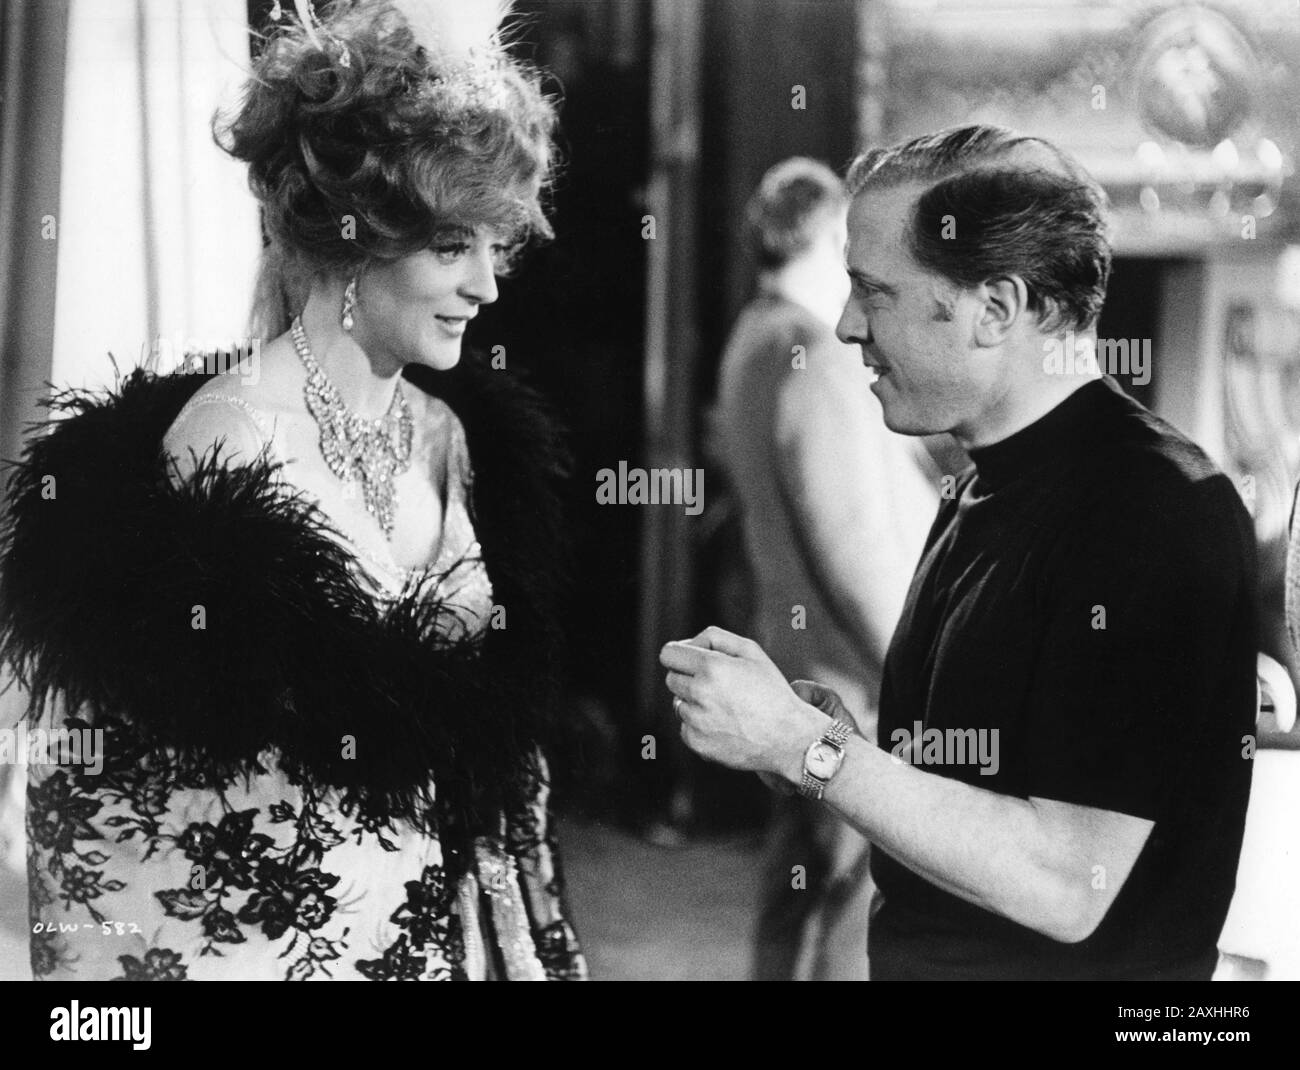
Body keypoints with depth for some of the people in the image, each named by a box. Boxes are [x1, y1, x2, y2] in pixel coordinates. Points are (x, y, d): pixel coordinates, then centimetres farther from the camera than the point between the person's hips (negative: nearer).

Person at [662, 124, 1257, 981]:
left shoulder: (1152, 509, -21)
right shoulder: (985, 492, 8)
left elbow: (1069, 888, -25)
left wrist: (807, 747, -20)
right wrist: (824, 727, -6)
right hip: (918, 956, 8)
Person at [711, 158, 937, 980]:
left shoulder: (754, 344, 12)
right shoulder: (818, 357, -18)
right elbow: (856, 543, -20)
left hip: (803, 664, 10)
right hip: (865, 679, -10)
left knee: (803, 883, 15)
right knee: (868, 902, -5)